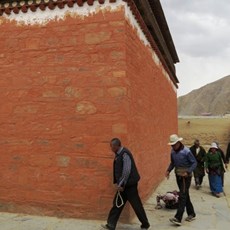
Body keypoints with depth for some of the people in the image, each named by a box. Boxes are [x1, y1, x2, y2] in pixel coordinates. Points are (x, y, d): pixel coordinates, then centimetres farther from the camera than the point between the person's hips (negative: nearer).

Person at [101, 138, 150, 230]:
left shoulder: (125, 154, -20)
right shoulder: (119, 154, 8)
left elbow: (127, 171, -24)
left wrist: (121, 184, -19)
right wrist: (118, 183, 13)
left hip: (129, 184, -9)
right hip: (122, 185, 9)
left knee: (136, 205, 5)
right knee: (117, 204, 11)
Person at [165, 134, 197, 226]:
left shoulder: (186, 151, -17)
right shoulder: (173, 151, 1)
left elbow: (194, 163, -12)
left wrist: (188, 172, -22)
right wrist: (168, 170, -3)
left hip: (186, 176, -6)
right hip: (178, 176, 6)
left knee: (182, 196, -9)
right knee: (185, 195, 14)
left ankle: (178, 218, -11)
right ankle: (191, 214, 28)